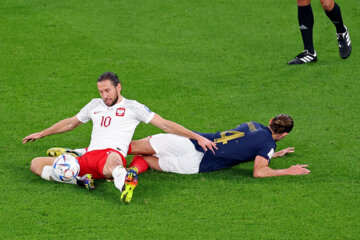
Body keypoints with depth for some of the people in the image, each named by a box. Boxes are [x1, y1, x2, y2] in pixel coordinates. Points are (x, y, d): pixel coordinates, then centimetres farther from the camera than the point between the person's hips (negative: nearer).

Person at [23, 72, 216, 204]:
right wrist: (41, 134, 45)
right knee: (36, 164, -12)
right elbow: (71, 123, 41)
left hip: (113, 152, -6)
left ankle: (124, 182, -78)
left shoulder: (132, 107, 11)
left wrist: (197, 137, 2)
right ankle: (78, 180, -32)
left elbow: (165, 124, 9)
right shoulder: (95, 105, 26)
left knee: (113, 159, -47)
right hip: (89, 156, 6)